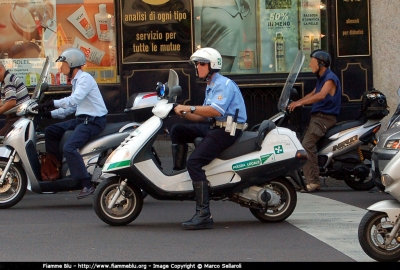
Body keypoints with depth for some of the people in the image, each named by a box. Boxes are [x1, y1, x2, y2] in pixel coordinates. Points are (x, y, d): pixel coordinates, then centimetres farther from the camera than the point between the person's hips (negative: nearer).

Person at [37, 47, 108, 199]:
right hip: (81, 119, 10)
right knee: (50, 132, 8)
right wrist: (51, 114, 9)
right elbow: (72, 106, 20)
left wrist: (52, 104, -31)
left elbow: (74, 100, -26)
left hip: (94, 121, -10)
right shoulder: (76, 81, 21)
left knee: (69, 147, -27)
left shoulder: (85, 78, -11)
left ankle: (87, 185, -28)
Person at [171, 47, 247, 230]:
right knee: (177, 130, 6)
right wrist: (184, 113, 4)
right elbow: (205, 116, 19)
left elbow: (216, 110, -27)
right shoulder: (210, 87, 21)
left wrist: (190, 108, -25)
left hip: (227, 130, -10)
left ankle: (204, 214, -27)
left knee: (194, 162, -23)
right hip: (213, 126, 10)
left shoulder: (224, 84, -11)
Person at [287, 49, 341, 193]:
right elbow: (312, 94, 28)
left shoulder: (330, 78, -12)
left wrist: (300, 103, -31)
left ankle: (313, 182, -31)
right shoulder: (321, 78, 20)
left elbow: (321, 95, -28)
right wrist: (295, 103, 16)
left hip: (325, 117, -11)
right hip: (316, 116, 11)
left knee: (307, 144, -26)